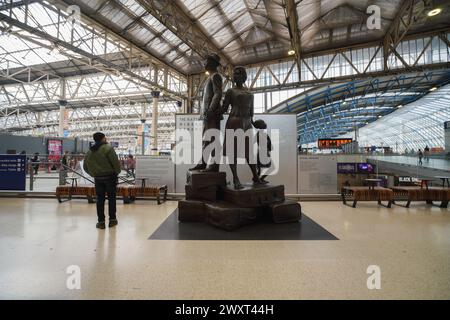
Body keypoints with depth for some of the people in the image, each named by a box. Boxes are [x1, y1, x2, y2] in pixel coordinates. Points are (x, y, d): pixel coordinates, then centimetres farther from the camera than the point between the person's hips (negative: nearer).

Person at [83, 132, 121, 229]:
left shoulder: (89, 151, 8)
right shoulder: (108, 148, -11)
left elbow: (85, 166, 12)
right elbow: (115, 162, -17)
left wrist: (93, 174, 17)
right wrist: (117, 172, -1)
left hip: (97, 178, 5)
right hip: (110, 176, -4)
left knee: (100, 199, 10)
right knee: (111, 198, 7)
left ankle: (101, 221, 13)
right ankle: (112, 219, 15)